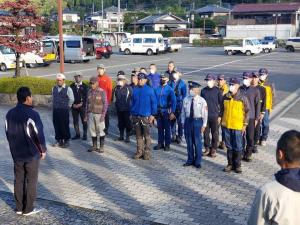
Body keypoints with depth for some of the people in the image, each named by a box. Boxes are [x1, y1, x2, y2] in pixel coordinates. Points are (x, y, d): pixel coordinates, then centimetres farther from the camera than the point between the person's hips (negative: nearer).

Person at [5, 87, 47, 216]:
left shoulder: (10, 114, 2)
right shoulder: (32, 114, -20)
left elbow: (8, 133, 10)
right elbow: (39, 134, -17)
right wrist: (43, 150, -4)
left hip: (16, 153, 6)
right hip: (32, 154, -6)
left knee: (19, 180, 15)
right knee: (31, 181, 6)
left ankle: (19, 207, 23)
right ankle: (28, 209, 14)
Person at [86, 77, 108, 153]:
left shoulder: (102, 92, -8)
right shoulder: (89, 92, 7)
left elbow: (105, 104, -8)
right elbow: (87, 103, 12)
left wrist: (103, 115, -14)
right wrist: (86, 114, 10)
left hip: (99, 114, -5)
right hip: (91, 114, 5)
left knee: (100, 131, 1)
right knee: (92, 130, 8)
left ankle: (102, 147, 10)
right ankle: (94, 146, 19)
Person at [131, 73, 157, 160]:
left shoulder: (150, 90, -5)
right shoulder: (135, 90, 8)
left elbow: (154, 103, -4)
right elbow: (132, 102, 15)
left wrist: (152, 115, -9)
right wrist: (132, 113, 11)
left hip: (146, 117, -4)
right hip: (136, 116, 4)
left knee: (147, 136, 2)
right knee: (138, 136, 11)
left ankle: (147, 153, 11)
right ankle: (139, 152, 20)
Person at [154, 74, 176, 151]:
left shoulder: (170, 89, -7)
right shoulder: (157, 89, 2)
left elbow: (173, 101, -10)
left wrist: (172, 113, -15)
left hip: (166, 111, -3)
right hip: (158, 111, 3)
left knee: (167, 128, 5)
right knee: (160, 128, 12)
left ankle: (167, 144, 15)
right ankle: (160, 143, 23)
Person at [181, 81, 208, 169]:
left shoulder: (202, 100, -6)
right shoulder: (186, 99, 2)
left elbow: (205, 114, -4)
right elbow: (183, 112, 8)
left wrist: (204, 125, -7)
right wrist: (183, 122, 4)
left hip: (197, 121, -3)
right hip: (188, 121, 3)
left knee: (197, 142, 2)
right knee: (189, 142, 11)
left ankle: (197, 162, 14)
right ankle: (190, 160, 25)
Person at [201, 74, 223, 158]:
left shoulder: (217, 91, -3)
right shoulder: (203, 91, 6)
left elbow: (221, 103, -1)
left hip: (215, 116, -3)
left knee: (215, 133, 4)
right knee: (206, 133, 7)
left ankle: (214, 149, 15)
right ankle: (207, 148, 19)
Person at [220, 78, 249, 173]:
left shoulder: (243, 98, -7)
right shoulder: (225, 97, 4)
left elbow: (247, 112, -3)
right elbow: (222, 109, 14)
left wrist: (245, 125, -5)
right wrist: (222, 120, 10)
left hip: (238, 127, -3)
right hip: (226, 126, 4)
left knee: (238, 147, 4)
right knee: (229, 147, 12)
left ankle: (237, 165, 16)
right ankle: (230, 164, 23)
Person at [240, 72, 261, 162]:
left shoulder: (255, 90, -2)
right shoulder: (239, 89, 1)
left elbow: (257, 104, 0)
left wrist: (256, 118, -2)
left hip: (250, 117, -1)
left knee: (250, 137, 4)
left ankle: (248, 154, 17)